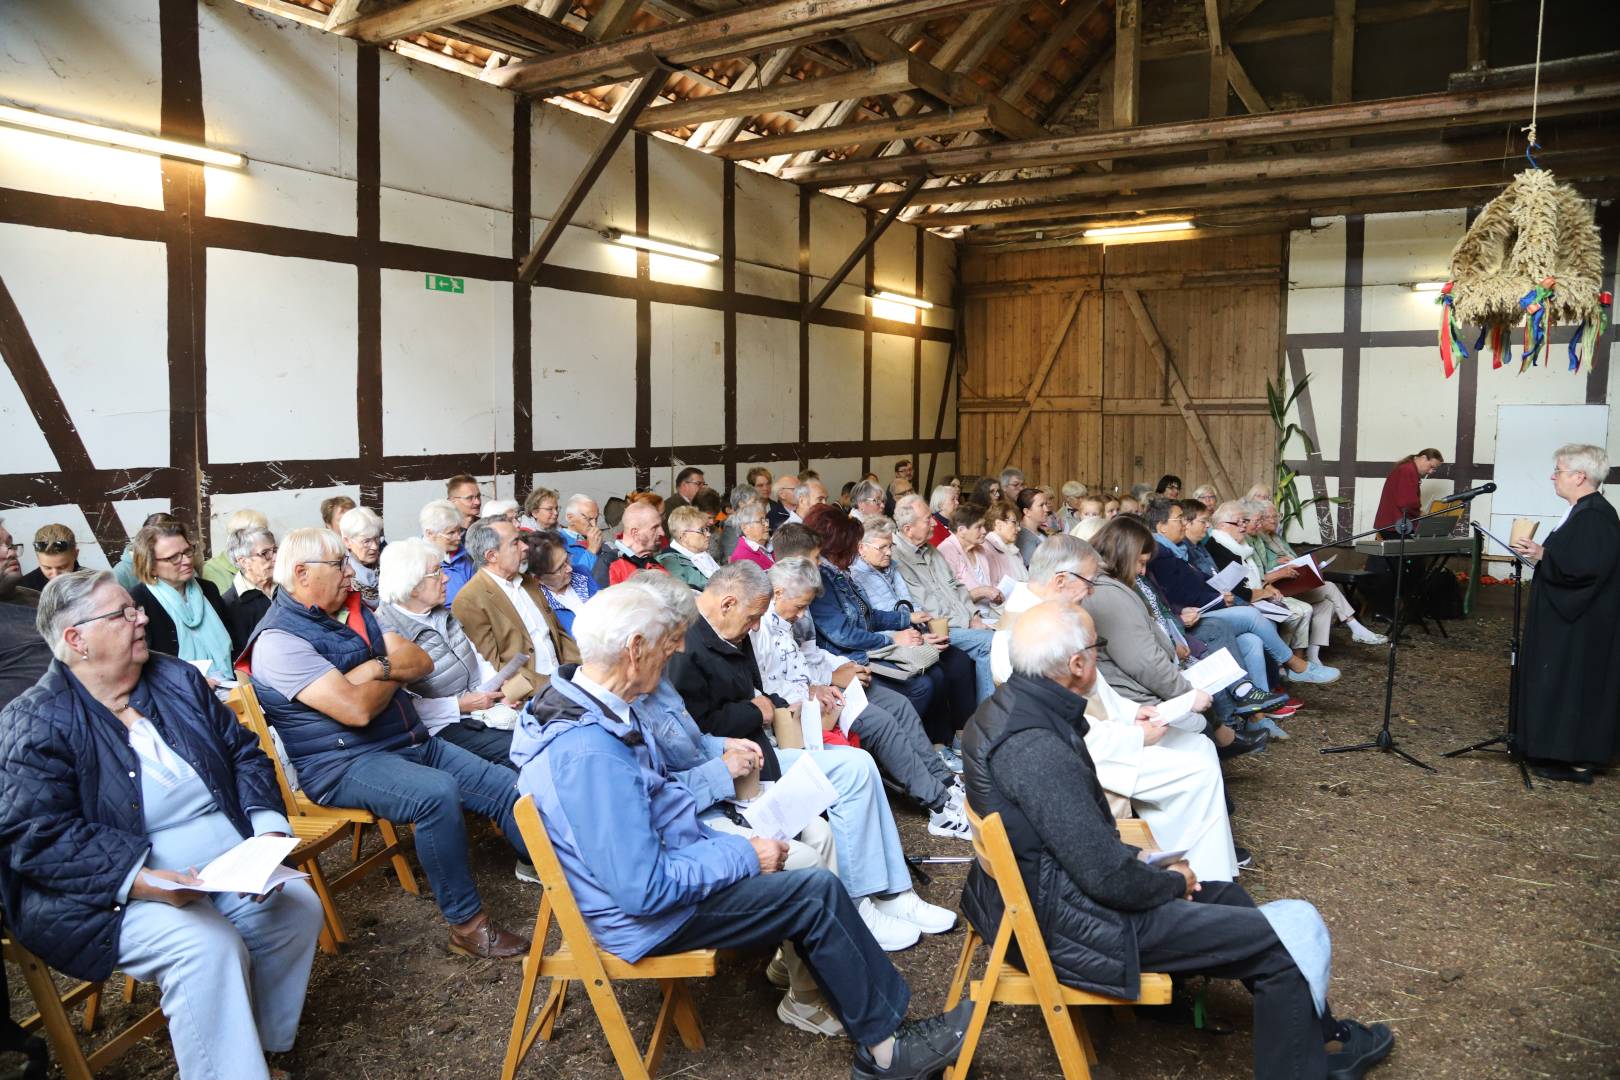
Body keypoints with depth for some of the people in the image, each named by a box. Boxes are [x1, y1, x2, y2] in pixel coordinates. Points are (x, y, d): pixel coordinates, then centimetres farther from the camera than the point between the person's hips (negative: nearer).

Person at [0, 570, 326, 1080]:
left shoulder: (178, 679, 8)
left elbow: (244, 753, 10)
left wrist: (268, 827, -7)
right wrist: (142, 880, -27)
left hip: (228, 861, 6)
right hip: (112, 892, -6)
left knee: (298, 905, -13)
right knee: (208, 948, -29)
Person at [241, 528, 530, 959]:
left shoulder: (355, 612, 12)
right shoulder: (279, 640, -14)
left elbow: (423, 663, 6)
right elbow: (357, 710, -23)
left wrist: (375, 669, -13)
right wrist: (395, 668, -4)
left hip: (409, 742, 9)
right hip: (342, 763, -9)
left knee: (508, 788, -1)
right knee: (438, 792, -33)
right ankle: (466, 925, -19)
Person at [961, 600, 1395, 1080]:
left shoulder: (999, 711, -1)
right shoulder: (1038, 749, -31)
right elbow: (1108, 878, -26)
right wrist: (1174, 882, -6)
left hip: (1044, 890, 10)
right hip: (1072, 925, -10)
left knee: (1223, 893, 24)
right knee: (1295, 933, -2)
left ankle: (1321, 1035, 41)